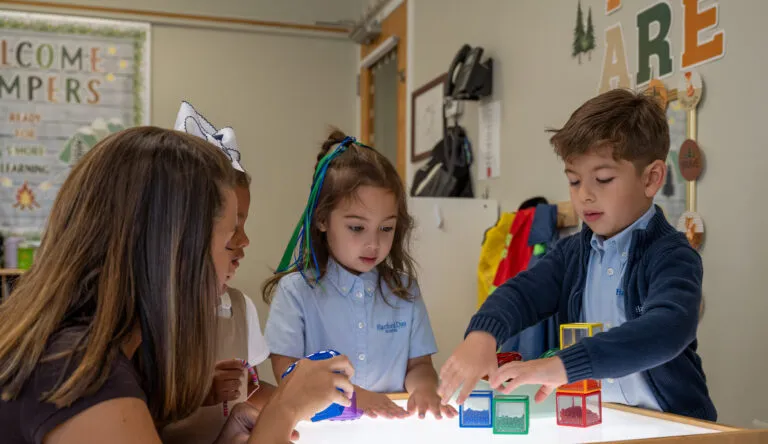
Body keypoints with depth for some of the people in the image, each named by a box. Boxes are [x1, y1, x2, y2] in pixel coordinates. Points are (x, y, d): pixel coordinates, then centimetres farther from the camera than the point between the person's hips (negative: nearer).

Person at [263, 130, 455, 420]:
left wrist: (423, 387, -15)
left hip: (393, 426, 2)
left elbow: (419, 364, 7)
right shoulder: (295, 290, -4)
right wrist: (350, 395, -18)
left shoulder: (404, 289, 6)